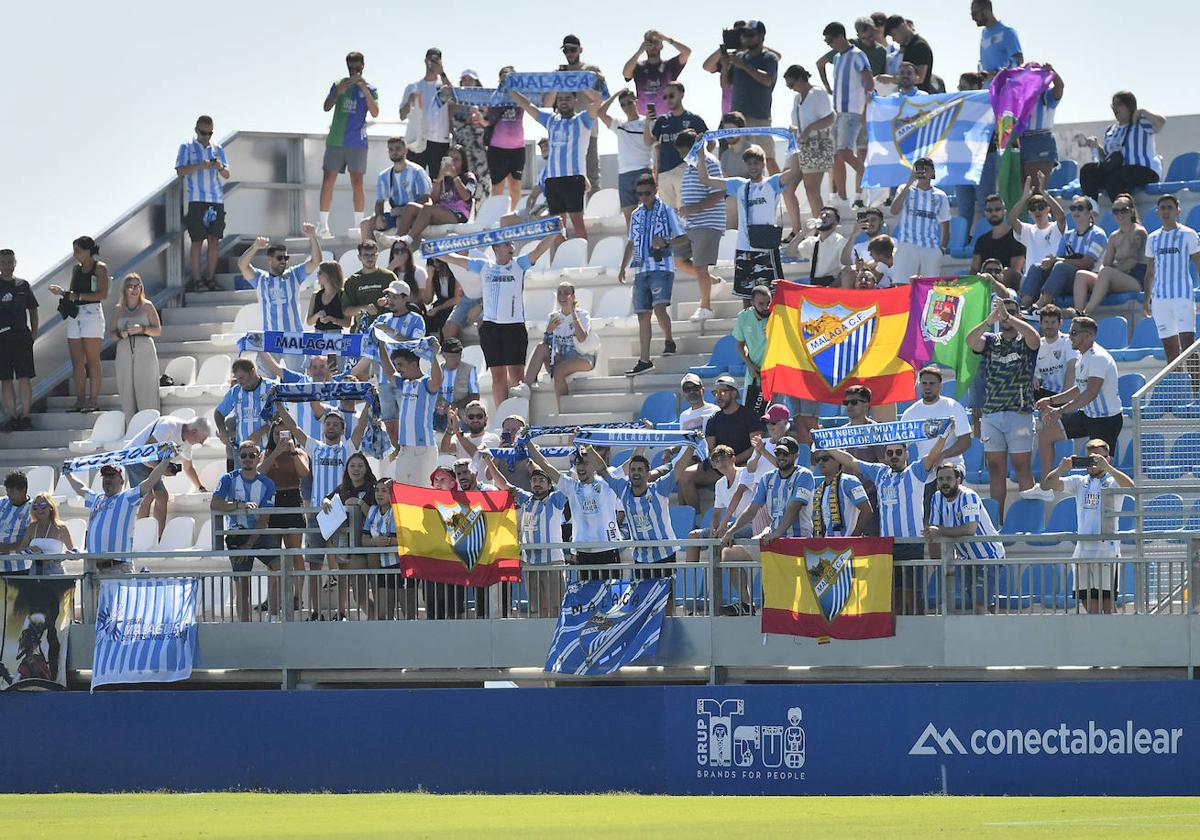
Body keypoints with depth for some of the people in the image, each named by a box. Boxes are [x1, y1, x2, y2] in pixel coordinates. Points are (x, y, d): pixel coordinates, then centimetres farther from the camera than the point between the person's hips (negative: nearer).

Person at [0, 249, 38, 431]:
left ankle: (25, 416, -1)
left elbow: (33, 310, 16)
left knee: (24, 377, -4)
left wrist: (33, 332, 6)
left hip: (22, 336, 1)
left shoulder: (23, 285, 9)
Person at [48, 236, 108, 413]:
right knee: (77, 361, 3)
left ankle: (93, 399, -4)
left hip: (91, 313, -7)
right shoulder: (76, 269, 18)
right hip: (74, 315, 7)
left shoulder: (99, 268, -3)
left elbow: (102, 294, -12)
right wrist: (61, 292, 3)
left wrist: (77, 296, -17)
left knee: (92, 360, -6)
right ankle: (80, 400, 5)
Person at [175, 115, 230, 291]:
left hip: (217, 200, 4)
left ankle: (210, 278, 9)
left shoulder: (218, 149, 16)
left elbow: (226, 175, 14)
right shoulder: (187, 148, 7)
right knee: (197, 240, -5)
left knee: (214, 240, 2)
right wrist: (199, 165, -17)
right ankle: (196, 280, -2)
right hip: (196, 199, -4)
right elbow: (180, 171, -3)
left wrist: (220, 168, -9)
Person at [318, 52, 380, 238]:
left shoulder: (369, 89, 4)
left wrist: (365, 90, -18)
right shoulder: (338, 85, 9)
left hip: (357, 143, -2)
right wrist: (339, 92, -17)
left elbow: (375, 113, -8)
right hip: (335, 140, 2)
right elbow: (326, 107, 0)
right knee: (328, 181, -2)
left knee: (357, 183, -1)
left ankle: (359, 226, 4)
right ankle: (323, 226, 0)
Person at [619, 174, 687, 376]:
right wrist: (623, 268, 20)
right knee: (643, 314, 4)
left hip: (662, 267, -6)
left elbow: (683, 238, -1)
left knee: (659, 307, -23)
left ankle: (669, 342, 3)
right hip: (641, 269, 6)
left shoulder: (667, 211, 1)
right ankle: (644, 361, 6)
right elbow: (631, 243, 26)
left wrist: (665, 242, -19)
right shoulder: (636, 215, 17)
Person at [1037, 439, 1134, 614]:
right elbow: (1047, 485, 6)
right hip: (1083, 551, 5)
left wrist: (1106, 467, -26)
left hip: (1107, 549, -5)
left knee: (1108, 605, -6)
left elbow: (1130, 486, -20)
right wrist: (1062, 469, -12)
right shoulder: (1080, 483, 14)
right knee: (1090, 607, 5)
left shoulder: (1113, 482, 2)